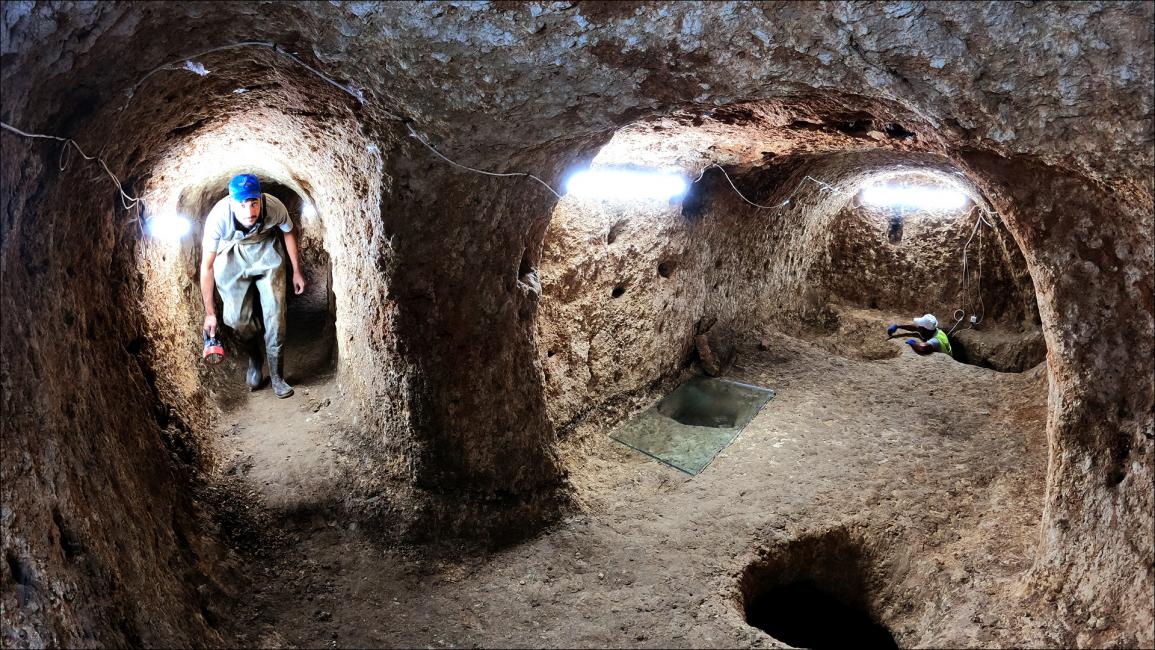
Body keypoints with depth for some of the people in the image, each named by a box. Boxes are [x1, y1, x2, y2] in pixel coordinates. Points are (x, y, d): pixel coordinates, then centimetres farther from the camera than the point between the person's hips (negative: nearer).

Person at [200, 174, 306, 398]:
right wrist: (210, 312, -19)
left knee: (275, 313, -10)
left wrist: (296, 271, 4)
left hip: (266, 250, 1)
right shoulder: (218, 217, -33)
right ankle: (254, 358, 24)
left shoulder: (274, 207, -30)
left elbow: (289, 233, -4)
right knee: (236, 316, -8)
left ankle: (277, 376, 5)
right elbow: (206, 266, -22)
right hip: (231, 256, 0)